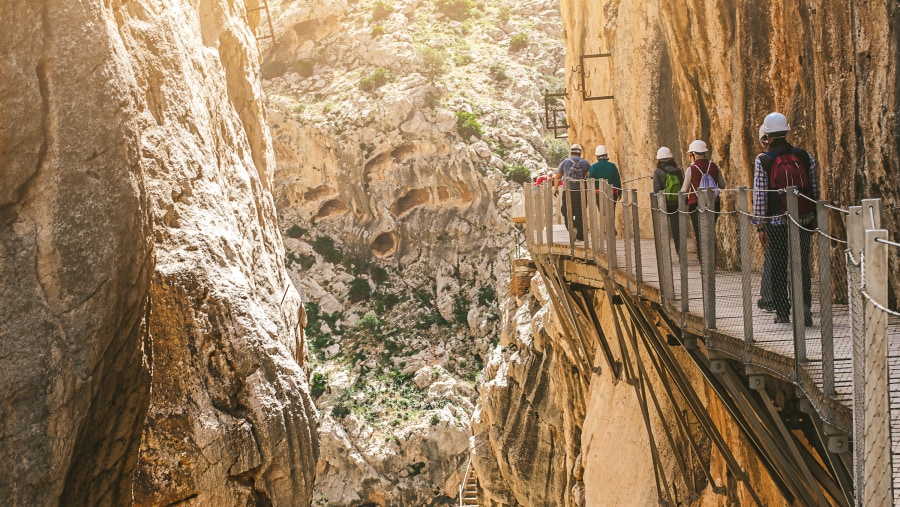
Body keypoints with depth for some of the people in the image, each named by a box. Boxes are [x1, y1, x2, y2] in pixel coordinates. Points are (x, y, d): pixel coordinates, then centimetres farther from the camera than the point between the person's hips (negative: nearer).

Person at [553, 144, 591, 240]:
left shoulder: (564, 162, 4)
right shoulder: (585, 163, 6)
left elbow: (557, 177, 7)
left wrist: (555, 188, 21)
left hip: (568, 191, -1)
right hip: (582, 192, 1)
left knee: (567, 212, 6)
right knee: (580, 214, 9)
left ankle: (572, 228, -20)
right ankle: (580, 235, 11)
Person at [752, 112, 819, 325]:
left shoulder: (762, 160, -6)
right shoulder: (804, 156, 3)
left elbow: (759, 195, -7)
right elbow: (815, 189, 7)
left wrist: (760, 225, -3)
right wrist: (815, 218, 15)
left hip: (776, 221, -2)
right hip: (803, 219, 2)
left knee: (778, 266, 7)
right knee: (802, 264, 7)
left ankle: (782, 312, 10)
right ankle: (804, 303, -11)